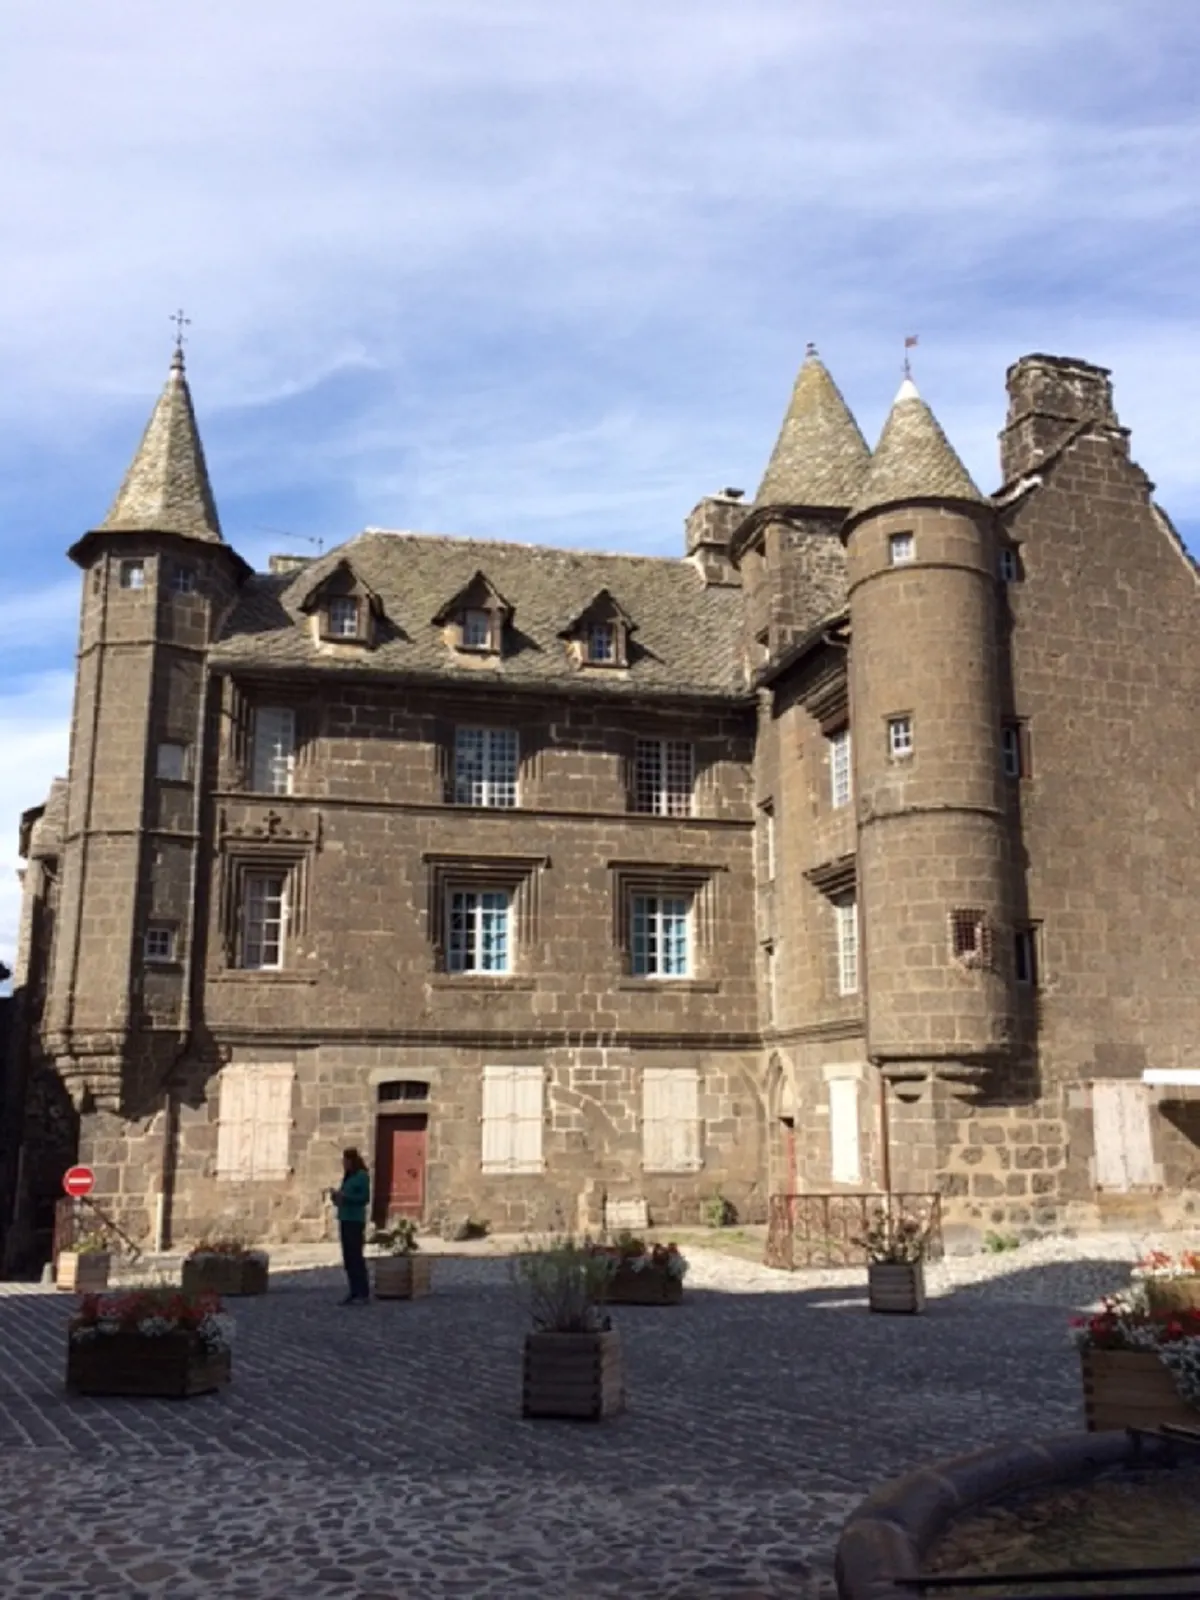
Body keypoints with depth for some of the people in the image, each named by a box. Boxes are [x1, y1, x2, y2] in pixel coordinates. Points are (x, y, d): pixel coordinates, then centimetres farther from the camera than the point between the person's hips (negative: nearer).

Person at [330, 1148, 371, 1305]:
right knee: (348, 1258, 7)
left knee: (356, 1257, -8)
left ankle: (364, 1293, -4)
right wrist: (336, 1197, 1)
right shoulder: (347, 1177, 15)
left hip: (355, 1221, -8)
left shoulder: (362, 1176, -7)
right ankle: (354, 1292, 13)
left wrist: (344, 1196, -17)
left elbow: (365, 1198, -13)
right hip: (344, 1220, 8)